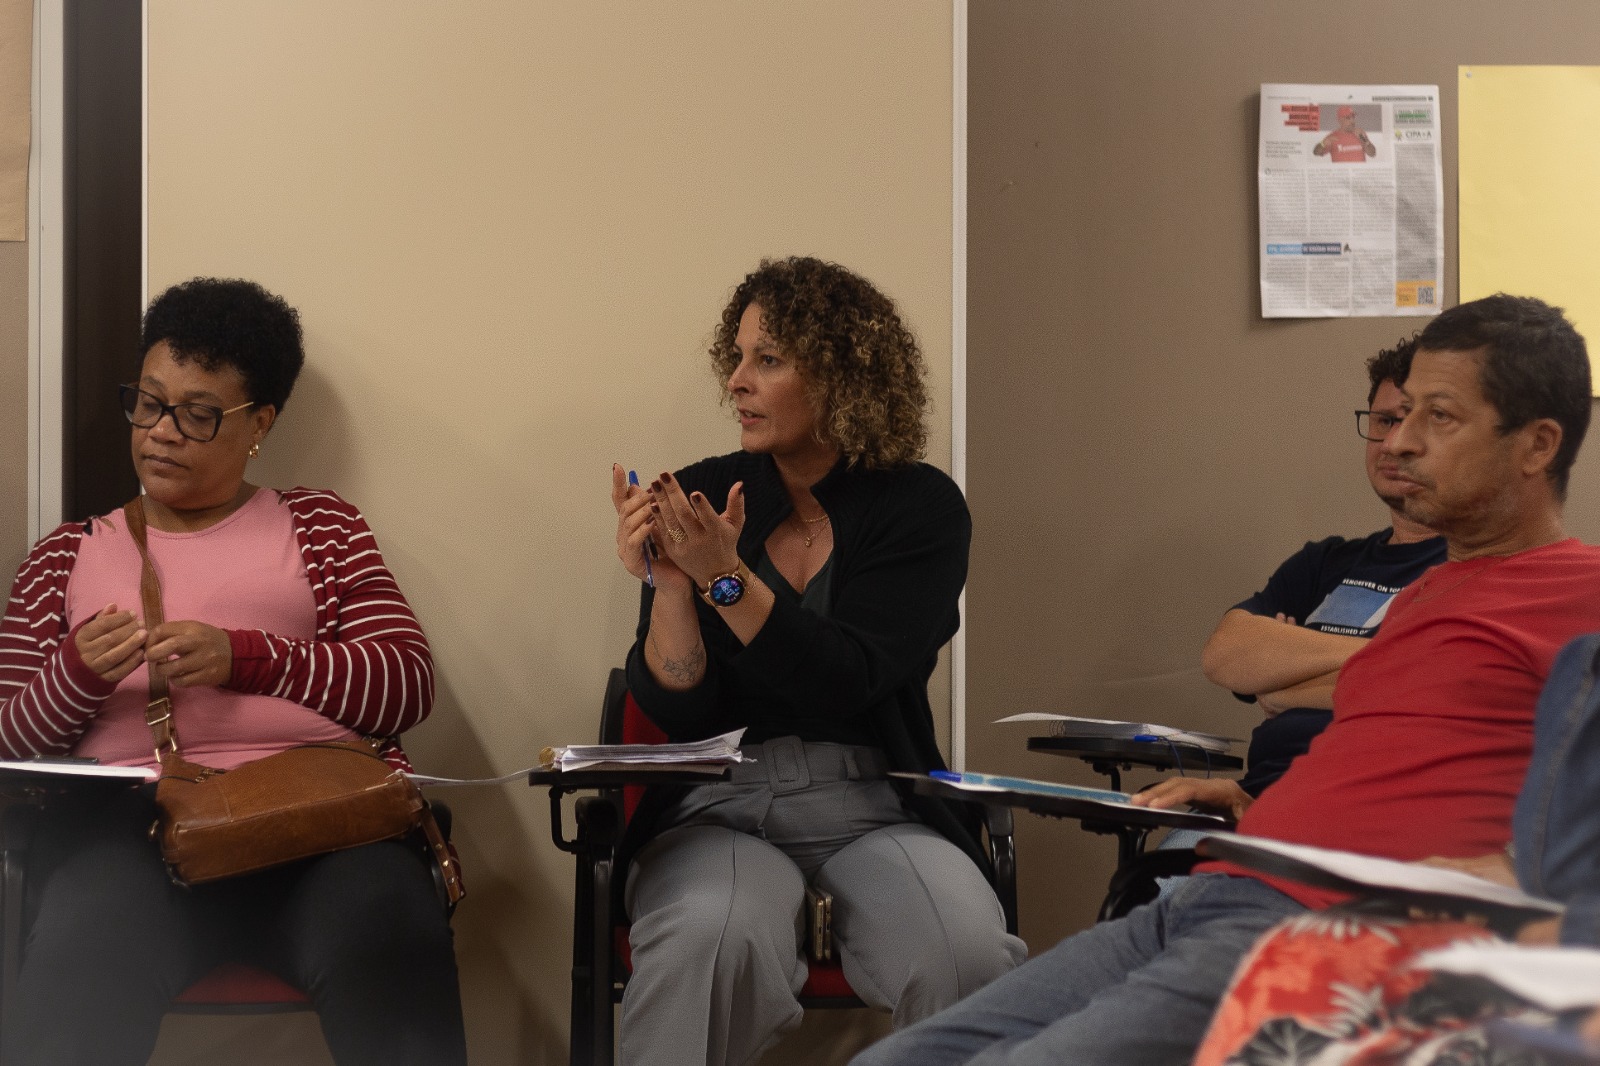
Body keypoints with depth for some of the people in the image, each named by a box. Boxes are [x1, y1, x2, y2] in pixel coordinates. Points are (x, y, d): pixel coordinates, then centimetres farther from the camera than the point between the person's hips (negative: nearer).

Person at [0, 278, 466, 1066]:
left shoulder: (317, 524, 22)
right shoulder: (67, 556, 25)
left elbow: (409, 685, 7)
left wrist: (243, 657, -8)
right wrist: (76, 675, -5)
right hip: (130, 813, 0)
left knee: (391, 946, -36)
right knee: (77, 987, -36)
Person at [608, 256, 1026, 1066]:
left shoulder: (920, 506, 1)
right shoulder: (704, 495, 4)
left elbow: (847, 682, -14)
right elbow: (676, 709, -1)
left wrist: (726, 579, -22)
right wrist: (669, 585, -17)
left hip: (872, 808, 0)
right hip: (720, 807, 0)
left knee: (967, 952, -31)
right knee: (711, 938, -35)